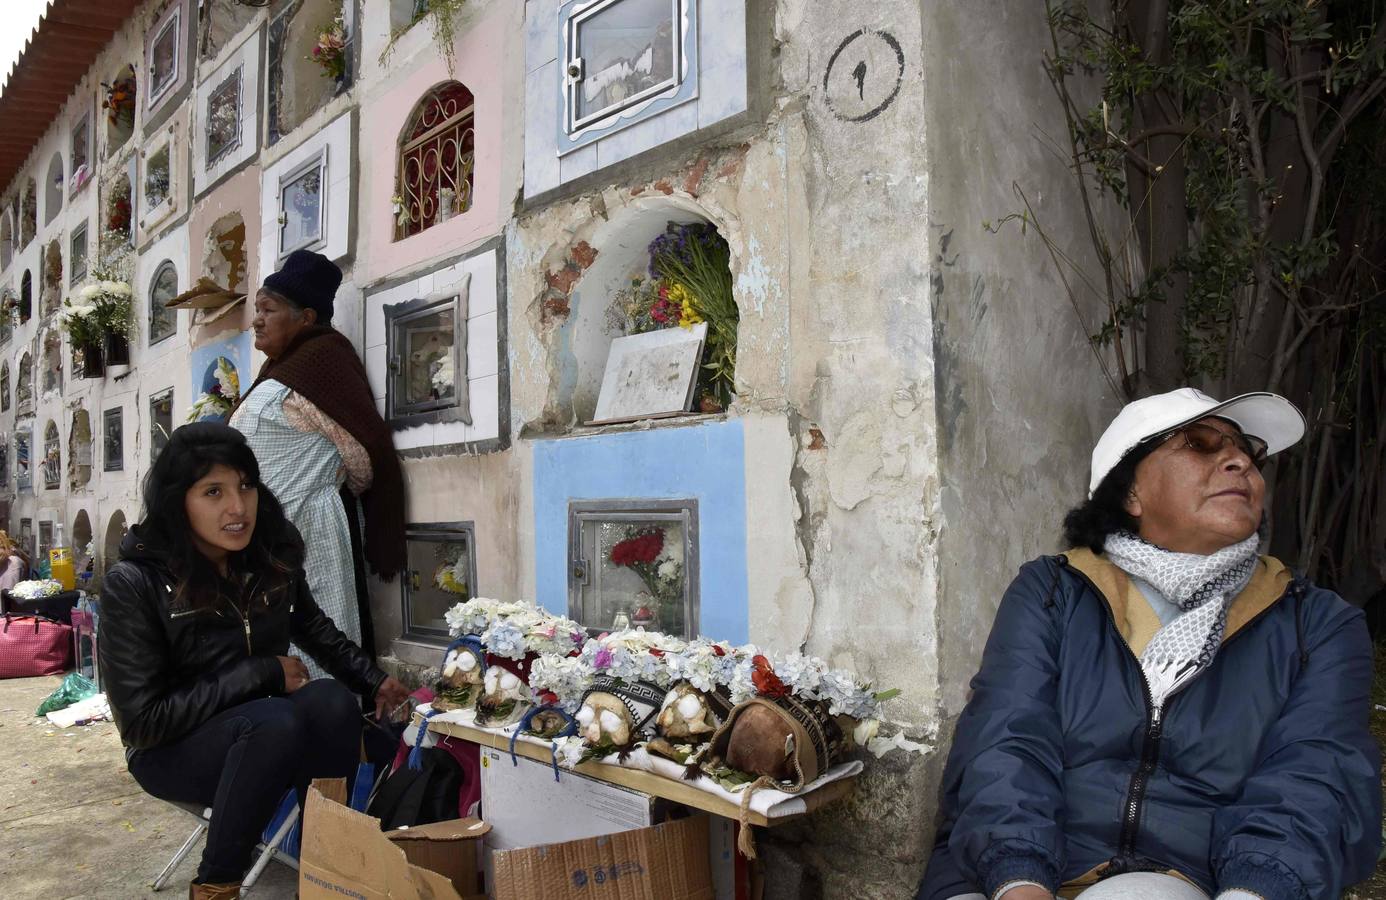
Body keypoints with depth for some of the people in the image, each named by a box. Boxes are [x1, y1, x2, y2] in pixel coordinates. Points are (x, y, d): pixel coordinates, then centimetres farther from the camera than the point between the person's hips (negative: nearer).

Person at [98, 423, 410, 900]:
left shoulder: (273, 554, -6)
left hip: (257, 732, 4)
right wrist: (264, 673, -20)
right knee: (275, 720, -34)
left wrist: (375, 681, 5)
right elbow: (143, 720, -19)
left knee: (332, 699, -28)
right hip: (171, 750, -4)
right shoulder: (133, 584, -20)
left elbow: (315, 629, 15)